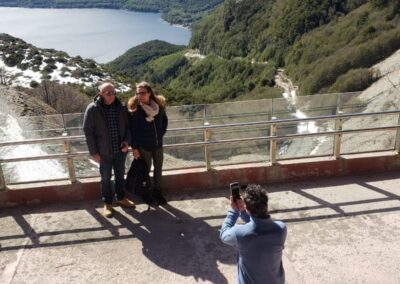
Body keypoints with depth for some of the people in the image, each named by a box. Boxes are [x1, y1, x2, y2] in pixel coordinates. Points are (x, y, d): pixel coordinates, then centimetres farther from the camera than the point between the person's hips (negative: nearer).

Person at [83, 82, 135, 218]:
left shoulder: (121, 107, -2)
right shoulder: (92, 109, -13)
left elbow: (127, 126, 8)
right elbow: (88, 132, -10)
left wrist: (126, 141, -9)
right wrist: (94, 152, -11)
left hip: (120, 150, 4)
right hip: (104, 151, -3)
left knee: (120, 175, 19)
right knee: (106, 178, 11)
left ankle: (121, 198, 39)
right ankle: (107, 203, 27)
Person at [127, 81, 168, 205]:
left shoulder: (159, 105, -5)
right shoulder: (134, 109, -15)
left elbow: (165, 121, 13)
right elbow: (132, 130, -13)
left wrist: (161, 134, 6)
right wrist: (134, 148, -13)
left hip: (158, 145, 4)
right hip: (143, 146, -4)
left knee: (158, 169, 14)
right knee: (145, 170, 10)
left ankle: (157, 191, 33)